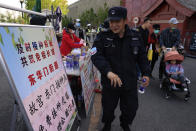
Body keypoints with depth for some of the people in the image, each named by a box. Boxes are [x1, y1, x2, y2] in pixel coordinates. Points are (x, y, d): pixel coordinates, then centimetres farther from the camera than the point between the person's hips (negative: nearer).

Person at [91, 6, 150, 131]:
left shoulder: (135, 36, -1)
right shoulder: (103, 37, -10)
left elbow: (142, 57, 9)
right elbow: (96, 55, -21)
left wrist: (146, 73, 3)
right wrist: (108, 71, -35)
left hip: (130, 82, 2)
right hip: (110, 82, -2)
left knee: (131, 108, 20)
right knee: (108, 107, 18)